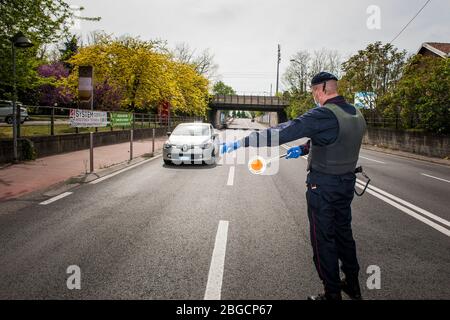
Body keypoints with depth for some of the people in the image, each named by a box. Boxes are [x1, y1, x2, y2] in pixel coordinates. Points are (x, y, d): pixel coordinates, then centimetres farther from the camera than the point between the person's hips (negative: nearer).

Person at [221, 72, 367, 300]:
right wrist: (304, 149, 21)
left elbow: (282, 132, -29)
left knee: (323, 239, 5)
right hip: (347, 183, 8)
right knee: (343, 232, 21)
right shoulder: (355, 115, 5)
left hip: (323, 186, -8)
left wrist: (239, 143, -28)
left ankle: (333, 293, 18)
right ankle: (353, 285, 35)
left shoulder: (324, 115, -21)